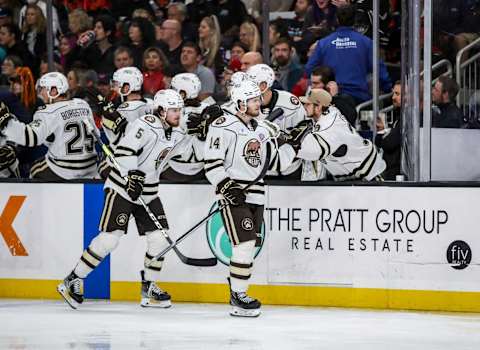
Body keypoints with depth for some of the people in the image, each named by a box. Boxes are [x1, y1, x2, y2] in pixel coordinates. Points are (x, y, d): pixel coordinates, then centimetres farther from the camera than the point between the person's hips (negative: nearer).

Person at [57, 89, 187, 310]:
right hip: (122, 188, -8)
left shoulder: (176, 133, 8)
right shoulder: (146, 125, -18)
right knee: (110, 237, -13)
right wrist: (133, 176, -37)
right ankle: (72, 282, -5)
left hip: (148, 192, 8)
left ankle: (148, 289, 12)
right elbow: (124, 151, -28)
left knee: (159, 237, -1)